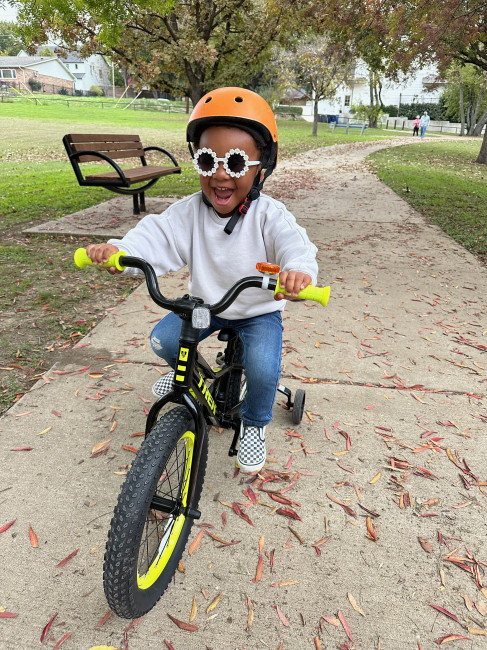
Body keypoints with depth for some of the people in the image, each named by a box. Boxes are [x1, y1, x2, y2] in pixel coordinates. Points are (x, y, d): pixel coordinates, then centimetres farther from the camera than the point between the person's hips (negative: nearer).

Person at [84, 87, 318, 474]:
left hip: (259, 311, -3)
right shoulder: (189, 212, -11)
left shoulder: (269, 216, -20)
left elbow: (293, 242, -36)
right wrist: (118, 250, -43)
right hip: (205, 304, 4)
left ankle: (254, 424, 8)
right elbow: (156, 236, -21)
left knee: (263, 367, -26)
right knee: (163, 340, -13)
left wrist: (299, 269, -61)